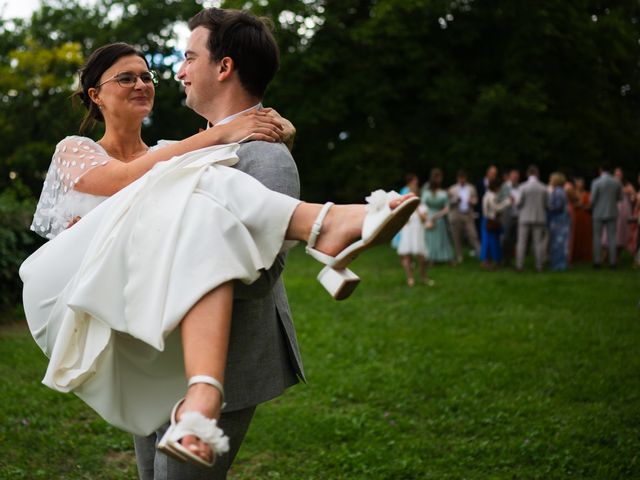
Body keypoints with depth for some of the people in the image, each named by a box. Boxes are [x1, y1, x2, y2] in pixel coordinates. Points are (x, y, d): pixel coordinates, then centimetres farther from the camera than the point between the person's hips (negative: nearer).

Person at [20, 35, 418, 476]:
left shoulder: (167, 165, 28)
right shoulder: (74, 150, 15)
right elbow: (125, 178, -9)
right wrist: (220, 135, -14)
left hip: (139, 312, 3)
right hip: (71, 293, -3)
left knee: (206, 225, -33)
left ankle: (200, 401, -57)